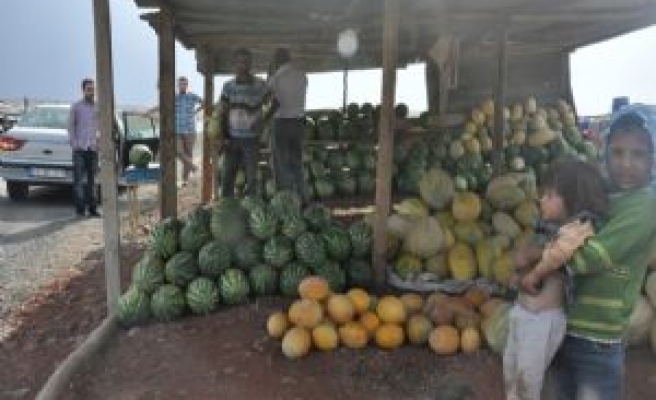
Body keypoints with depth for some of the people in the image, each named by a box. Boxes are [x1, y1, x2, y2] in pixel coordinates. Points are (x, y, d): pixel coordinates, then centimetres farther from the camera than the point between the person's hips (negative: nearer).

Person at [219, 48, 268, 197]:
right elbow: (223, 113, 5)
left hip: (251, 139, -2)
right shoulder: (228, 86, 4)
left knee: (251, 178, 0)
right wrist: (225, 137, -3)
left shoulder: (260, 85, -1)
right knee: (227, 178, 2)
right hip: (233, 139, 2)